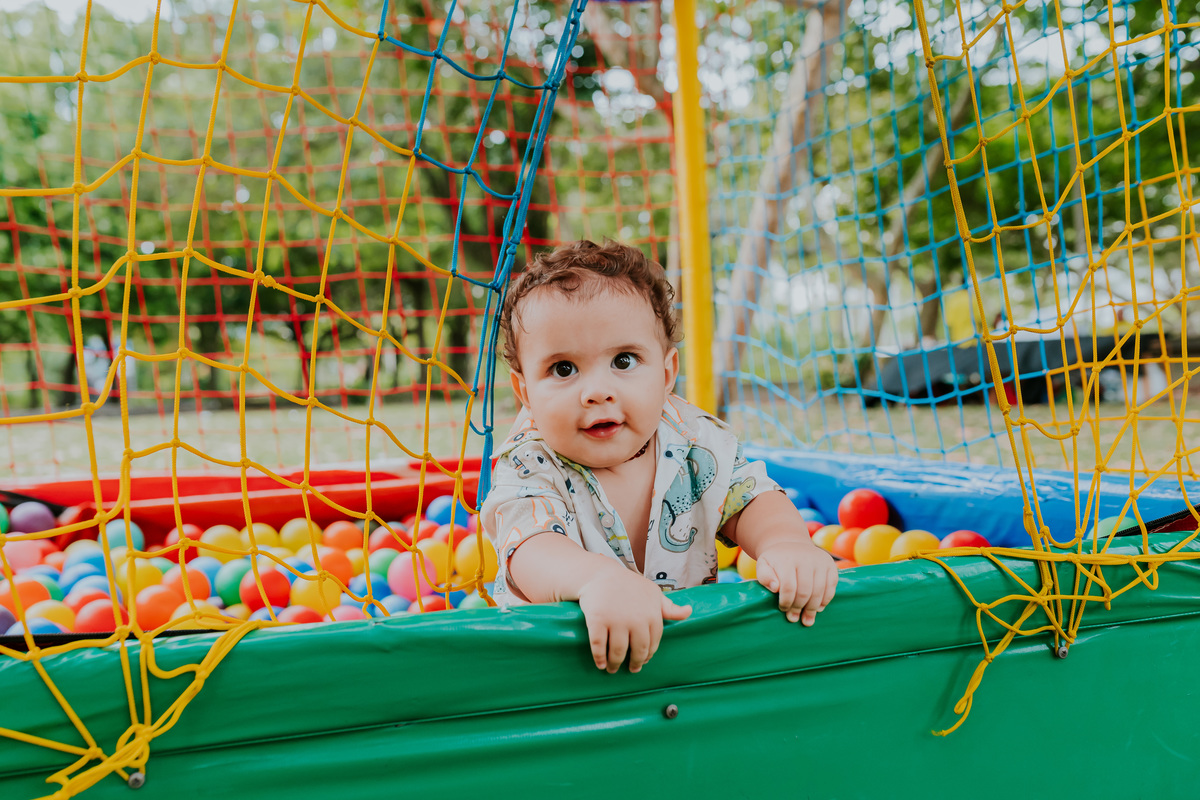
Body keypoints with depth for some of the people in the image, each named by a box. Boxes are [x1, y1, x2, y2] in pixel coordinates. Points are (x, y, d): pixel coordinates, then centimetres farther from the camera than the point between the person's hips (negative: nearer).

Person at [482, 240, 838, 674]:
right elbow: (530, 550, -33)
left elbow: (750, 498, -3)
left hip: (690, 634, 3)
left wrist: (785, 542, -28)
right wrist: (597, 578, -56)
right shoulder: (530, 471, -17)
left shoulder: (695, 443, -6)